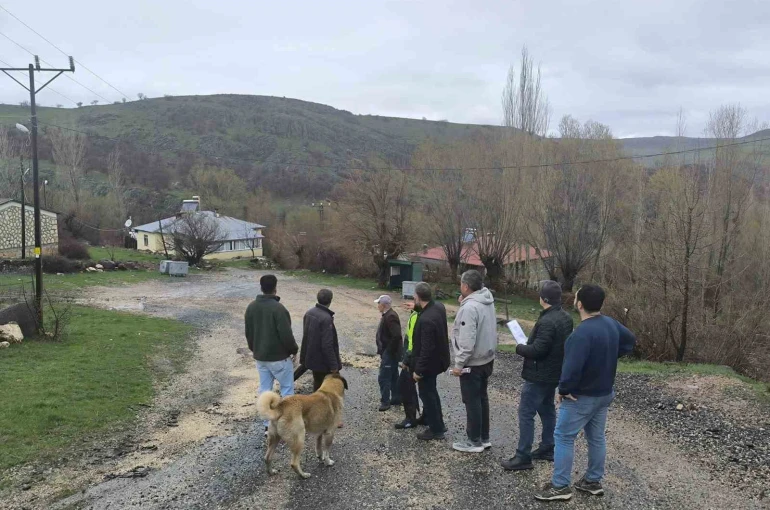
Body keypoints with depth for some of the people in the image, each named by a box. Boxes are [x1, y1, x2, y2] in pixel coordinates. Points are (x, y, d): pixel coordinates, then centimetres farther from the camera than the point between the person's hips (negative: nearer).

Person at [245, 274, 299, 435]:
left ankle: (268, 426, 19)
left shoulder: (251, 307, 1)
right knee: (287, 389, 9)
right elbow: (286, 335, -21)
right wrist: (294, 350, -4)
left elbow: (248, 333, 10)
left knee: (265, 390, 13)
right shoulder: (278, 308, -22)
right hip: (279, 357, -6)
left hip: (260, 357, 6)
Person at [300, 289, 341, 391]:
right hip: (323, 361, -8)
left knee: (317, 383, 21)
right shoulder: (326, 318, -26)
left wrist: (304, 357, 22)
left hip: (312, 358, 8)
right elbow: (327, 345, -26)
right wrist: (333, 365, -17)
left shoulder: (309, 313, 0)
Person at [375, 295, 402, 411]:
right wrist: (382, 351, 14)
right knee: (393, 377, 18)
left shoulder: (390, 317, -22)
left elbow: (396, 336, -29)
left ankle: (385, 401, 5)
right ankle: (396, 399, 27)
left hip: (389, 354, -10)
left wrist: (387, 352, -21)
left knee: (383, 378, -4)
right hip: (388, 353, 10)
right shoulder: (388, 315, 10)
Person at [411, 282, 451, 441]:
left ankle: (436, 429, 19)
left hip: (429, 363, -9)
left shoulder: (426, 320, -31)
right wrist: (417, 307, 12)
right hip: (437, 359, 9)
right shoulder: (439, 307, -5)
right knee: (430, 392, 24)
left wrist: (419, 370, -20)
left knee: (427, 394, 7)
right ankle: (437, 423, 37)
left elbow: (427, 349, -28)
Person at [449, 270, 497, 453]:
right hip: (486, 359, 9)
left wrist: (458, 364, -17)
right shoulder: (487, 302, 3)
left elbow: (467, 341, -27)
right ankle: (484, 438, 27)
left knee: (472, 401, 3)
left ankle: (474, 441, 13)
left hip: (472, 363, -9)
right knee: (482, 398, 17)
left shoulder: (469, 308, -24)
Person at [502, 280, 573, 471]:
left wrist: (520, 348, -9)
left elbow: (537, 350, -28)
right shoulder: (566, 318, 5)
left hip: (539, 376, -10)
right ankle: (548, 447, 32)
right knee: (547, 409, 21)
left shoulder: (547, 322, -26)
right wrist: (527, 346, 10)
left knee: (526, 414, -3)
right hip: (554, 373, 10)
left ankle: (523, 456, 2)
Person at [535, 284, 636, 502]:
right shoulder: (611, 323, -1)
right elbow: (630, 340, 18)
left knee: (564, 437, 2)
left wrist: (563, 390, -17)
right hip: (604, 393, 9)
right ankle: (593, 481, 31)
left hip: (582, 396, -9)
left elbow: (572, 367, -33)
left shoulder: (582, 333, -30)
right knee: (596, 437, 19)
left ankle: (560, 487, 9)